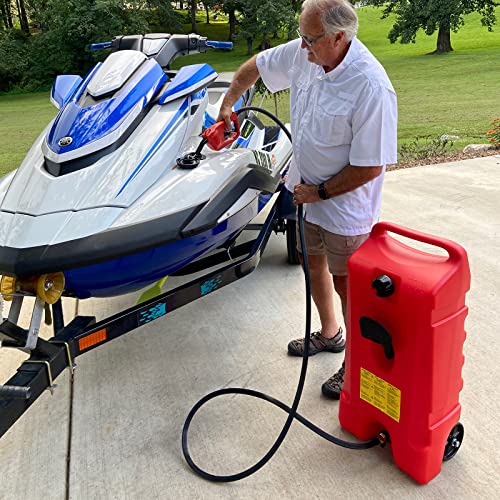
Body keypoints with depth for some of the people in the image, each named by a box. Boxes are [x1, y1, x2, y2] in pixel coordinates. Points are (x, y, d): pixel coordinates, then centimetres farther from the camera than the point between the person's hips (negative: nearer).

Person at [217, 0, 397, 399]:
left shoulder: (371, 87, -29)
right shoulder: (303, 53, -8)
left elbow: (369, 168, -26)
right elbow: (254, 66, 12)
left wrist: (319, 192, -17)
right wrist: (227, 105, 17)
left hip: (345, 206, -8)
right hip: (308, 190, 8)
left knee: (346, 284, 6)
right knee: (314, 262, 22)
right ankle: (330, 335, 47)